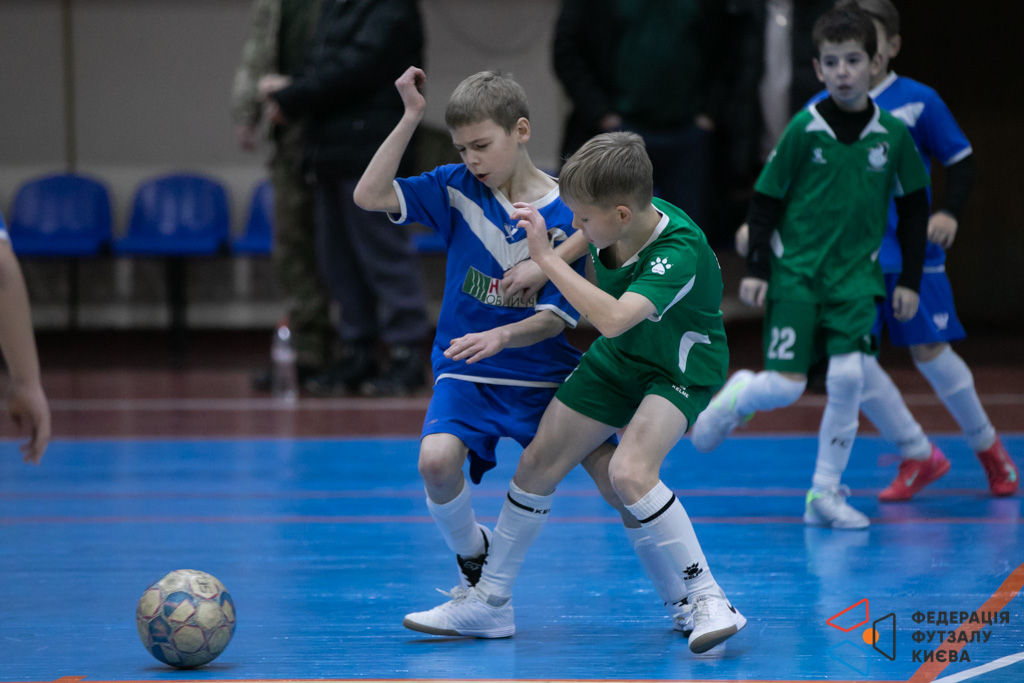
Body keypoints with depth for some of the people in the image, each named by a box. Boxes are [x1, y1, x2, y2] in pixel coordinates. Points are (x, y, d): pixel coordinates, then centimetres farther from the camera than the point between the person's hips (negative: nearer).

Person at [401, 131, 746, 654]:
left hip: (681, 370, -7)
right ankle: (489, 601, 21)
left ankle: (708, 601, -22)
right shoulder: (614, 220, -16)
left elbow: (613, 318, -49)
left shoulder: (679, 251, -37)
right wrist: (538, 271, -3)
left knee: (629, 471, -31)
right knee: (537, 464, 5)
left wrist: (545, 256, -45)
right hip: (618, 358, 7)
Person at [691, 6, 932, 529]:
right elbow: (765, 198, -1)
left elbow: (915, 206, 10)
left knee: (848, 376, -14)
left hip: (855, 276, 2)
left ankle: (825, 493, 1)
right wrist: (756, 268, -5)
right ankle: (737, 396, 27)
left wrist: (909, 279, 8)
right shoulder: (804, 129, -8)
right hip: (796, 272, -2)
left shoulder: (893, 134, -2)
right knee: (787, 386, -10)